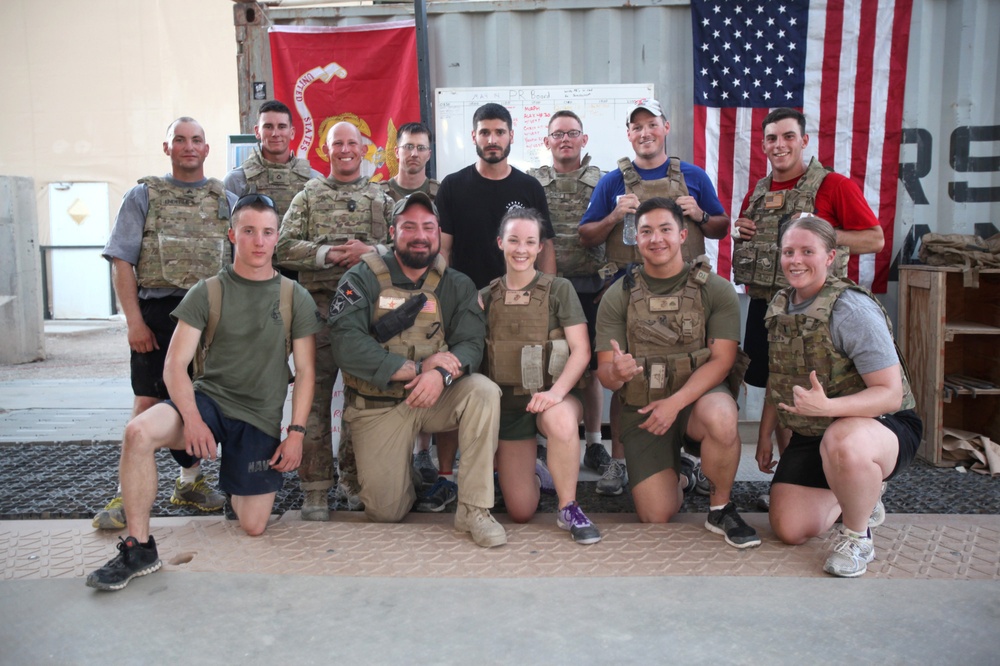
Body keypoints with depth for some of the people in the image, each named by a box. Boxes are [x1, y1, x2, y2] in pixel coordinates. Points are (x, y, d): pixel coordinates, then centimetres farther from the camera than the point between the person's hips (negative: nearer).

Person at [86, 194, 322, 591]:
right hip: (208, 398, 0)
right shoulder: (207, 293, 0)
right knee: (138, 431, -32)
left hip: (261, 418, 1)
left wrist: (296, 433, -8)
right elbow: (175, 365, -5)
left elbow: (305, 372, 1)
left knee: (253, 526, -4)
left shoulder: (296, 299, 1)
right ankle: (139, 548, -19)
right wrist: (192, 419, -20)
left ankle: (235, 483, 32)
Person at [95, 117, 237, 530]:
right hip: (157, 313, -2)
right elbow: (122, 262, 1)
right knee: (148, 404, -6)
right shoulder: (143, 196, 7)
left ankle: (190, 481, 25)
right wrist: (134, 321, -9)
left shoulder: (226, 201, 12)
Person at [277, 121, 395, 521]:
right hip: (318, 306, -1)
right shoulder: (308, 196, 14)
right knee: (314, 394, -3)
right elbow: (284, 247, 3)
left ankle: (355, 480, 20)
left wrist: (371, 252, -10)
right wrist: (328, 254, -10)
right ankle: (316, 488, 4)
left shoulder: (382, 198, 16)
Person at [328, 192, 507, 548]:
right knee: (386, 512, -8)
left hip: (433, 397, 2)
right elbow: (346, 345, -20)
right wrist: (418, 367, -24)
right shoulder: (363, 278, -6)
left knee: (485, 392, -29)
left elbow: (471, 344, -11)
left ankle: (474, 510, -19)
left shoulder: (456, 285, 3)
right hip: (377, 406, -2)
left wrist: (442, 374, -34)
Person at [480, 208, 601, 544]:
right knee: (520, 512, 0)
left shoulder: (559, 289, -3)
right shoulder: (486, 297, 6)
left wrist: (556, 392, -26)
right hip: (507, 403, 2)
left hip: (551, 396, -2)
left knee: (560, 420, -41)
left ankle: (568, 509, -17)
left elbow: (581, 351, -11)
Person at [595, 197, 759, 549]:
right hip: (641, 407, 1)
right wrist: (616, 372, -30)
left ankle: (720, 509, -9)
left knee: (721, 419, -38)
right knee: (657, 516, -7)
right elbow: (604, 372, -5)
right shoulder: (618, 296, -2)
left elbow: (721, 360, -11)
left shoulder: (716, 289, -5)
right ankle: (673, 476, 31)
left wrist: (675, 402, -24)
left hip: (699, 395, -1)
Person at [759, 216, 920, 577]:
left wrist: (828, 406, -40)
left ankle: (858, 538, -12)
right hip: (809, 435, 7)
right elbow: (778, 379, 14)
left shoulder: (852, 309, -20)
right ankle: (859, 489, 29)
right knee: (788, 529, -2)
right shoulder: (779, 306, 2)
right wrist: (766, 434, 15)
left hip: (880, 425, -7)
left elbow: (890, 393, -24)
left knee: (842, 442, -43)